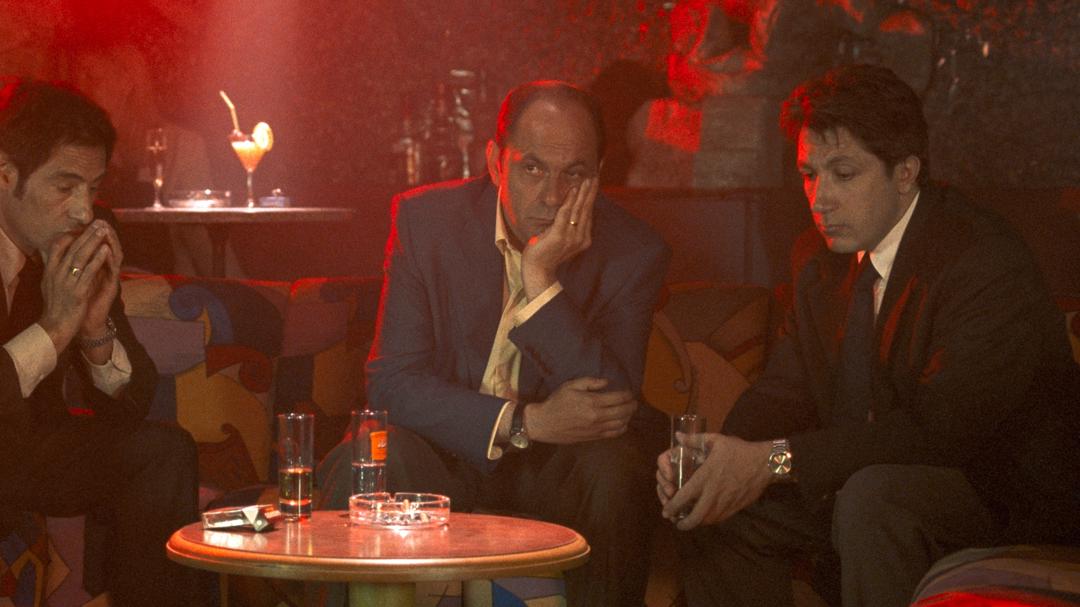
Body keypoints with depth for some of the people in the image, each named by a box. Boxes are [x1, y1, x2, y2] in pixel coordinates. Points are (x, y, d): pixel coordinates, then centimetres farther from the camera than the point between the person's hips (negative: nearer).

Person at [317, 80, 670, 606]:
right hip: (453, 446, 0)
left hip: (557, 467, 0)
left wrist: (541, 278, -27)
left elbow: (612, 408, -19)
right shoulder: (425, 220, -6)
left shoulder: (633, 252, -8)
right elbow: (391, 380, -10)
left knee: (615, 473, -32)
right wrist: (523, 422, -23)